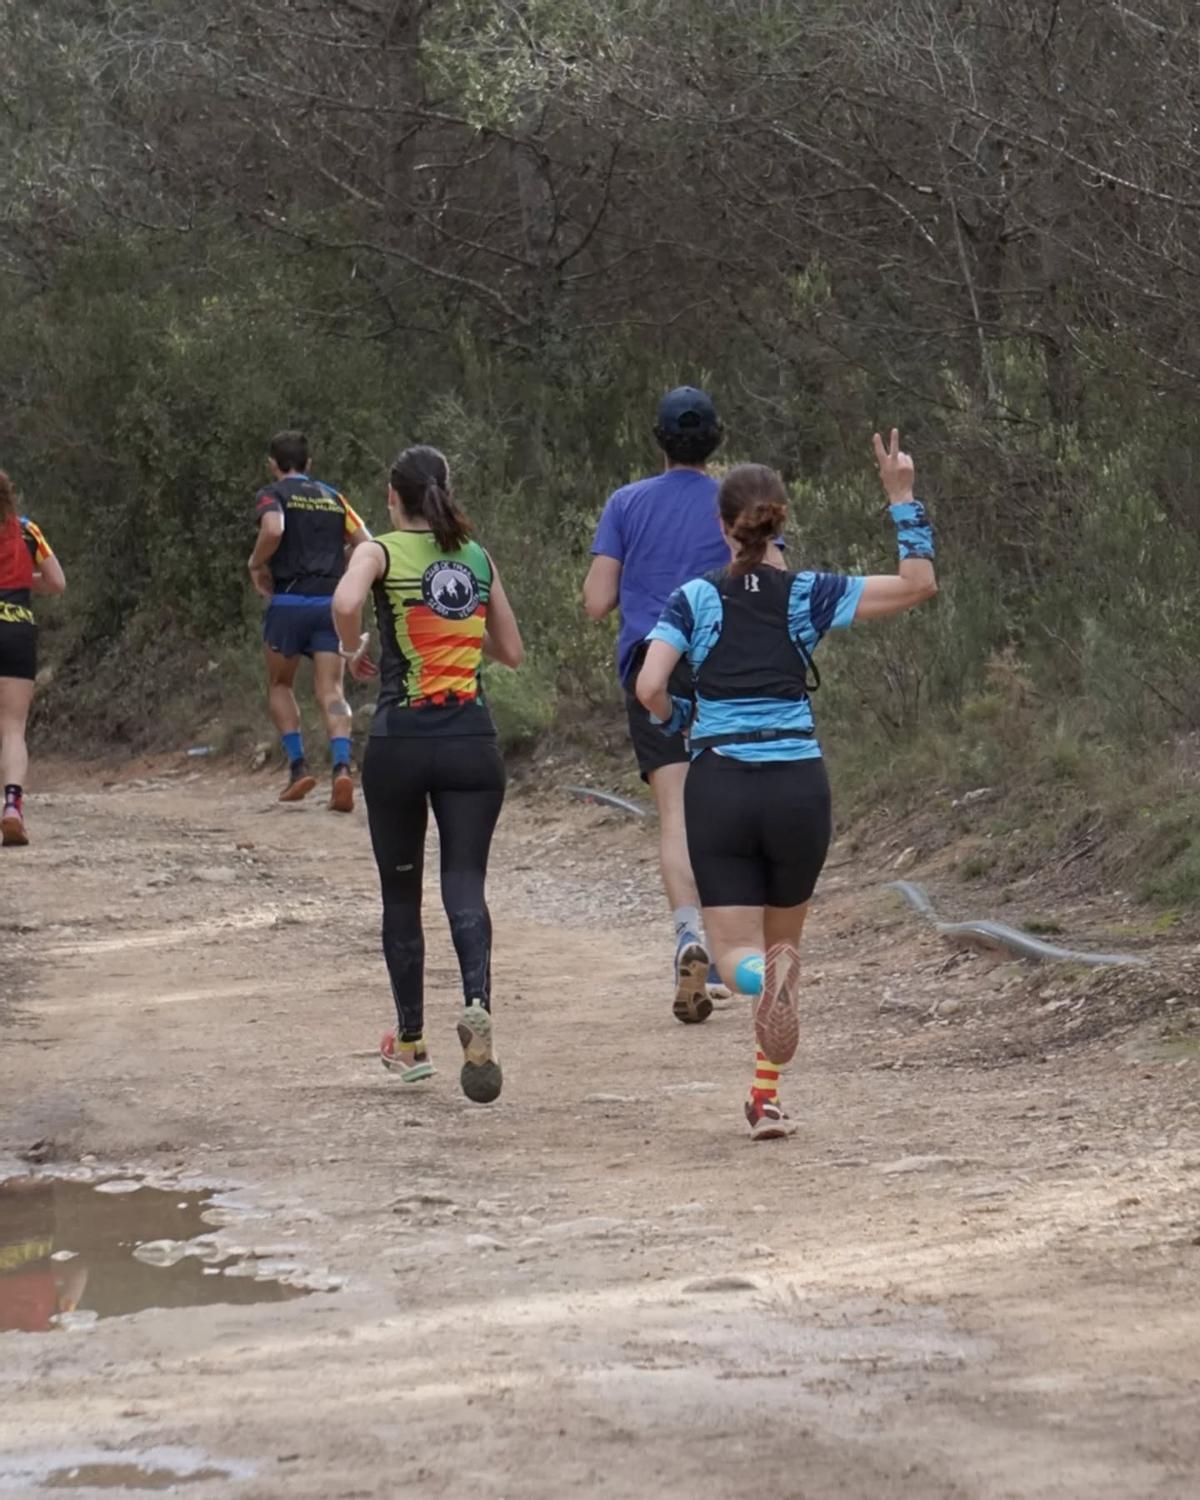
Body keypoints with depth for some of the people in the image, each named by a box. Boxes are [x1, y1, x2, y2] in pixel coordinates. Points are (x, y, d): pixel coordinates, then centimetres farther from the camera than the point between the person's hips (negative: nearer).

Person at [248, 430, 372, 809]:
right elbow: (366, 544, 10)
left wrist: (256, 564, -4)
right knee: (331, 692, -3)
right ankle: (342, 767, -25)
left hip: (289, 602, -3)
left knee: (280, 685, 17)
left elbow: (273, 529, -20)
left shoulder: (272, 495, 2)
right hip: (331, 603, 3)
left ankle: (298, 766, 7)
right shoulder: (333, 498, 17)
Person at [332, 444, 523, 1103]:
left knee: (401, 894, 13)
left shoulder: (382, 551, -1)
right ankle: (477, 1005, -31)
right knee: (465, 884, -2)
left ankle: (410, 1043, 21)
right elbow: (511, 650, 17)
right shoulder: (478, 559, 10)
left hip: (400, 744, -2)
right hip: (472, 743, 2)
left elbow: (345, 603, -23)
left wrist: (352, 650, -4)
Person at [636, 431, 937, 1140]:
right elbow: (919, 583, -2)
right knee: (784, 942, 19)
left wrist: (677, 718, 12)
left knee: (738, 951, 1)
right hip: (798, 785, 1)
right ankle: (767, 1096, 16)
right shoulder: (807, 595, 0)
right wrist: (903, 497, 3)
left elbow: (649, 688, -10)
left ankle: (761, 975, -36)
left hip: (719, 786, -1)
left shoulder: (695, 598, 0)